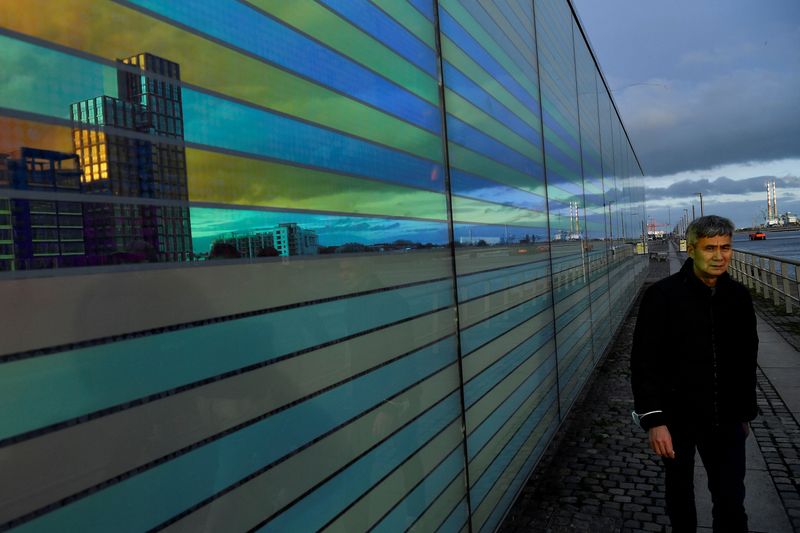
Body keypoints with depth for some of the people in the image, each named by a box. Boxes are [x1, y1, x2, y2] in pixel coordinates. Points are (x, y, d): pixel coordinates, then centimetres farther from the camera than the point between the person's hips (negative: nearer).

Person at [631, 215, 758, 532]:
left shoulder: (739, 296, 1)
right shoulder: (662, 295, -15)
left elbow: (746, 360, 11)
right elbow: (644, 361, -16)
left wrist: (745, 412, 16)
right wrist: (653, 418, -20)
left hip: (725, 418, 3)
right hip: (677, 416, -3)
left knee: (732, 497, 8)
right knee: (680, 488, 17)